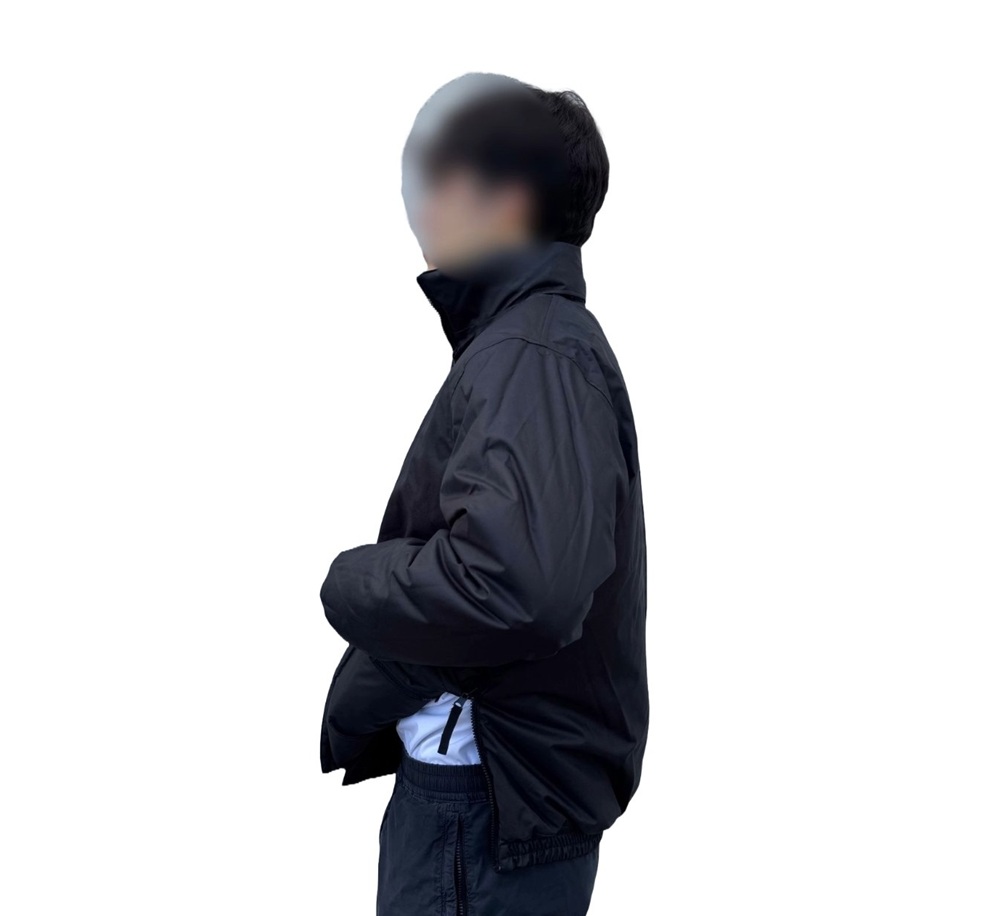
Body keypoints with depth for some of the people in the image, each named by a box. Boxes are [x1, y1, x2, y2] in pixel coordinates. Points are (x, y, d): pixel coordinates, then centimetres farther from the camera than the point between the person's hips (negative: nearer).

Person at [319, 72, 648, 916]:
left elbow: (513, 583, -33)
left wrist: (349, 581, -17)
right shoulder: (519, 338, 13)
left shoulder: (534, 355, -19)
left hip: (493, 799, -9)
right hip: (470, 779, 9)